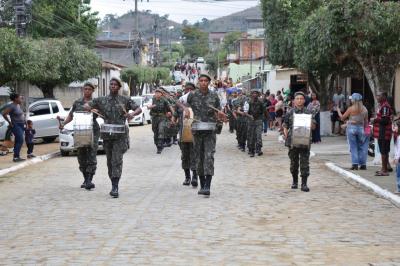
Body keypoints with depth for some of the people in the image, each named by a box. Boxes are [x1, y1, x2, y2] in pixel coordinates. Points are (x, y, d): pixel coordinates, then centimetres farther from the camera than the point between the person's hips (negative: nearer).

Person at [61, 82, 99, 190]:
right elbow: (70, 116, 17)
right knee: (81, 157, 5)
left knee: (91, 156, -11)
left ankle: (90, 180, -14)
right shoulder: (77, 102, 12)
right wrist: (63, 123, 1)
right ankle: (85, 179, 16)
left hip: (93, 131, -3)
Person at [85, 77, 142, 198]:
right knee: (110, 161, 8)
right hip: (107, 134, 3)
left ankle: (115, 188, -17)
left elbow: (139, 109, 3)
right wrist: (94, 110, -9)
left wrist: (132, 114, -18)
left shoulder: (125, 100, 5)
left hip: (120, 134, -3)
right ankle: (114, 185, 19)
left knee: (117, 161, -12)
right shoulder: (101, 100, 10)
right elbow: (86, 106, 12)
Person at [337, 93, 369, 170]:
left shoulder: (351, 109, -8)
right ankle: (363, 164, 9)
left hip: (352, 128, -3)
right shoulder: (364, 109, 3)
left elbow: (342, 118, 1)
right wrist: (365, 129, 19)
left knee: (353, 147, 0)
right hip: (361, 128, 3)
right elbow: (366, 122, 8)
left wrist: (338, 111, 17)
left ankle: (355, 164, -6)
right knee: (361, 147, 9)